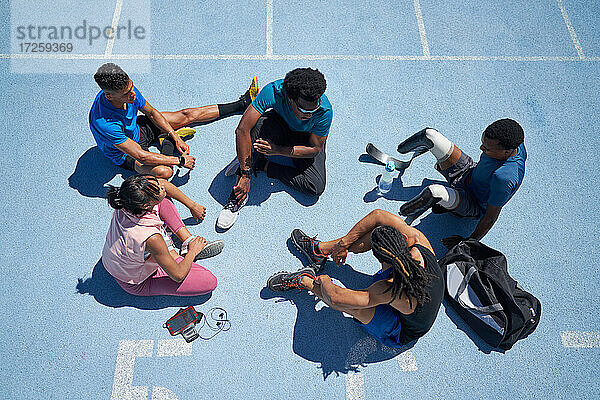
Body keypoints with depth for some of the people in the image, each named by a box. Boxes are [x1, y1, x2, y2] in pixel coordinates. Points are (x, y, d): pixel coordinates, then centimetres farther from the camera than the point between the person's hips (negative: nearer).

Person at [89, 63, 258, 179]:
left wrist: (175, 136, -9)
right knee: (163, 171, -35)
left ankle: (243, 104, 16)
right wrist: (180, 161, -31)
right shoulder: (104, 123, -41)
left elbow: (152, 113, -3)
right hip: (125, 154, -6)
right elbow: (141, 156, -37)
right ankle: (167, 142, -5)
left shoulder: (128, 89, -22)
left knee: (187, 114, 3)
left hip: (136, 127, 6)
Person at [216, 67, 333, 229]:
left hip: (306, 137, 0)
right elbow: (242, 130, -37)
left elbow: (315, 148, -22)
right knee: (260, 124, -38)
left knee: (316, 187, -23)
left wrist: (277, 150, -35)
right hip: (279, 123, 0)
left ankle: (262, 165, -9)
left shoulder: (325, 111, -35)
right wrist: (245, 174, -39)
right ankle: (238, 194, -28)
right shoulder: (274, 91, -37)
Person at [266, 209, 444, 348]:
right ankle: (321, 249, 12)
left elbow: (335, 298, -38)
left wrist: (324, 281, -16)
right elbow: (378, 215, -16)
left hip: (401, 333, -5)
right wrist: (343, 244, -11)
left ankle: (304, 281, 2)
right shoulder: (420, 244, -28)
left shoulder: (392, 290, -43)